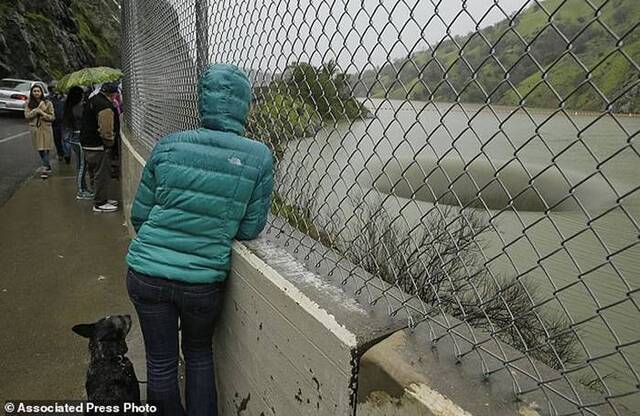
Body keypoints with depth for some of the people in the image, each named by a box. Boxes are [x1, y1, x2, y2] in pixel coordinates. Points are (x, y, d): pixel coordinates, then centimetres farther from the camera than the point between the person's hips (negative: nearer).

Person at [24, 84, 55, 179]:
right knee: (40, 150, 10)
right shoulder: (28, 103, 6)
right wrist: (37, 109, -14)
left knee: (45, 150, -8)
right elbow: (27, 115, -4)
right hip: (35, 129, 3)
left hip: (46, 129, -3)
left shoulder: (47, 103, -1)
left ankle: (45, 169, -6)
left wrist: (42, 113, -16)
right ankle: (47, 166, 25)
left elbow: (52, 117, -2)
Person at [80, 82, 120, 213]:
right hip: (97, 147, -11)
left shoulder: (93, 100, 15)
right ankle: (99, 204, 6)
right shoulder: (105, 106, -19)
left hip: (87, 143, 11)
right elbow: (106, 130, -23)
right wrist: (110, 143, -10)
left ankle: (102, 198, 30)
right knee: (102, 175, -2)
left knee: (99, 173, 19)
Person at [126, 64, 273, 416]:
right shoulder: (258, 157, -11)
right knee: (199, 354, 27)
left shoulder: (168, 145, -7)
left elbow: (139, 216, 2)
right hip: (203, 281, -1)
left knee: (161, 362, 22)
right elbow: (250, 229, -5)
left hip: (146, 272, 1)